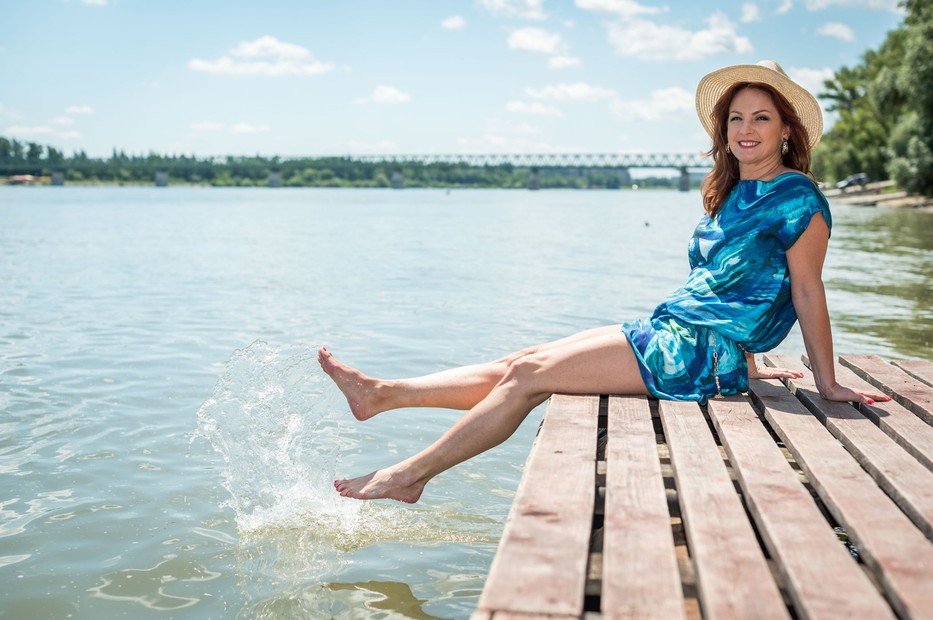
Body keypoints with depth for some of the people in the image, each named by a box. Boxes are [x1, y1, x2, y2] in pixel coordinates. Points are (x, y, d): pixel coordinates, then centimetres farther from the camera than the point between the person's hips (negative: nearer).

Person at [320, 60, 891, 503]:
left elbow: (808, 292, -7)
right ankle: (382, 394, 8)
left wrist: (827, 384, -4)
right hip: (673, 331, 8)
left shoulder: (796, 195, -8)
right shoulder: (735, 192, 17)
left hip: (702, 352, -8)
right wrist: (741, 364, 21)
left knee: (527, 376, -12)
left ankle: (409, 476, -2)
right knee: (524, 363, 2)